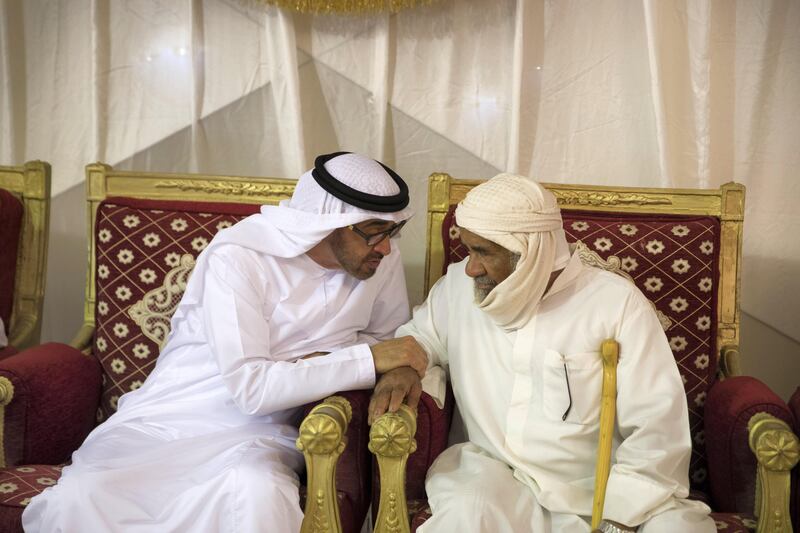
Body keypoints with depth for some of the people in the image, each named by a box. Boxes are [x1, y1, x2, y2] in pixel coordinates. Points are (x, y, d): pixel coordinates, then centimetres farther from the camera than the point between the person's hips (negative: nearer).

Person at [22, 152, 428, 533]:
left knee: (258, 495, -34)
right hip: (169, 420, -1)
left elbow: (388, 337, 12)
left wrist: (324, 363, -10)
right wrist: (367, 360, -23)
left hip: (260, 434, 2)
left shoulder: (382, 259, -4)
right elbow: (251, 386, -23)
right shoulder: (237, 256, -18)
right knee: (78, 499, -27)